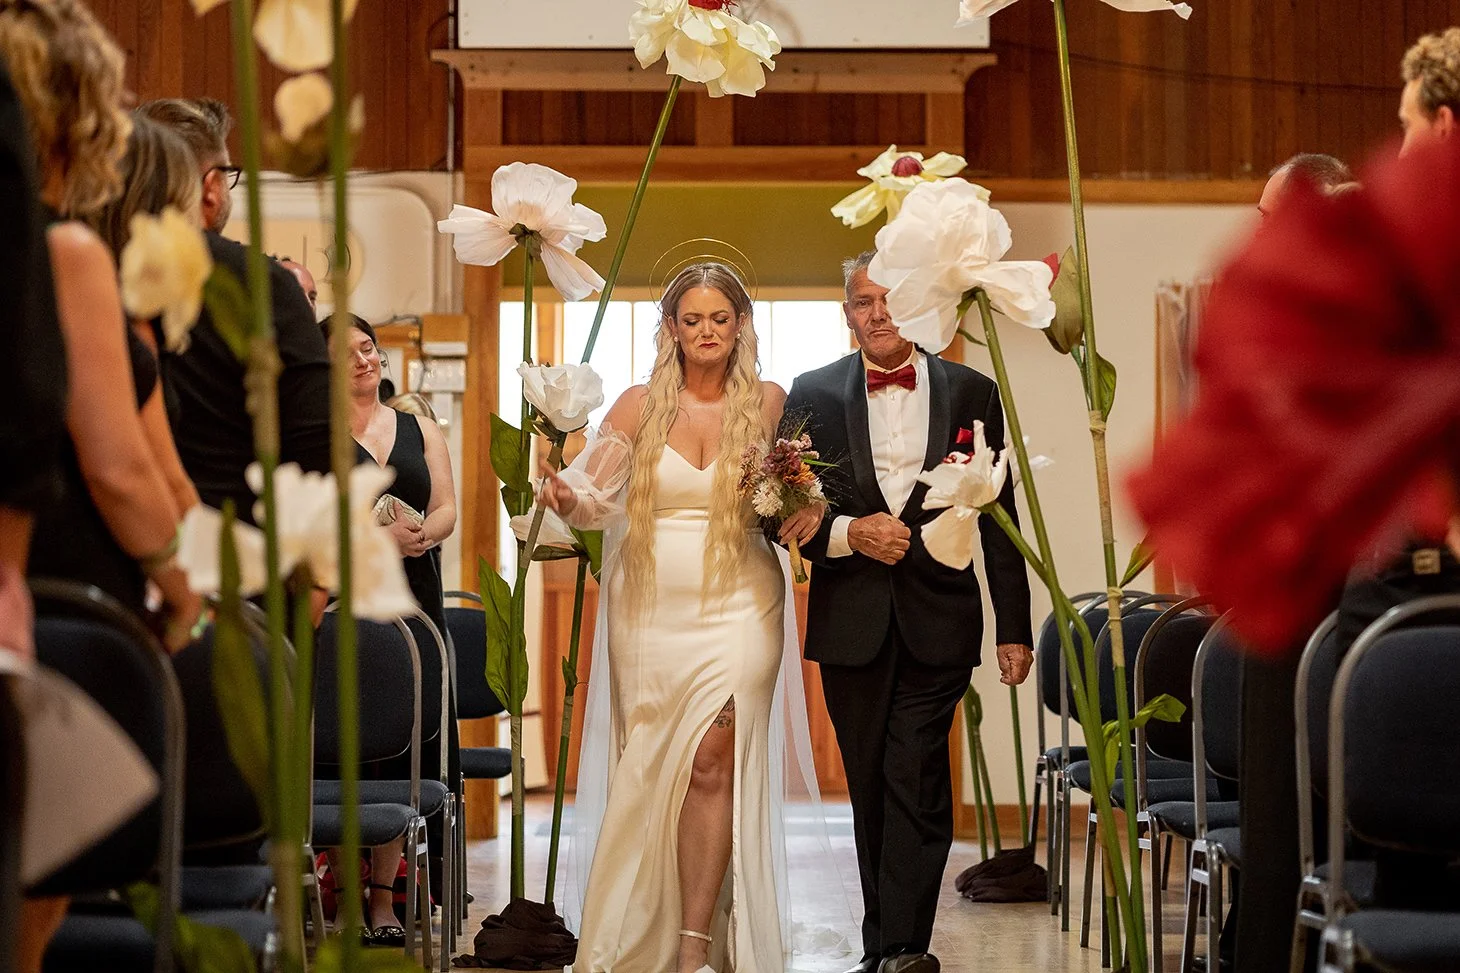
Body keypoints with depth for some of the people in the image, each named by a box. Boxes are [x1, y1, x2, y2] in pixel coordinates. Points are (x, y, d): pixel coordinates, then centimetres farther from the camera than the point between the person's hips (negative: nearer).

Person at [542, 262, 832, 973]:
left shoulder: (769, 404, 3)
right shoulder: (639, 406, 5)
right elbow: (599, 495, -1)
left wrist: (810, 512, -11)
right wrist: (567, 499, -23)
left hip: (738, 609, -2)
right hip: (649, 611, 2)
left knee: (712, 763, -12)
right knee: (650, 774, 5)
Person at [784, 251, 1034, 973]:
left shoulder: (971, 393, 6)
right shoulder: (813, 394, 6)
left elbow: (999, 519, 7)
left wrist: (1014, 628, 6)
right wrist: (849, 532, -14)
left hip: (938, 621, -1)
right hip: (851, 621, 2)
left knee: (915, 783, -10)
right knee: (870, 786, 7)